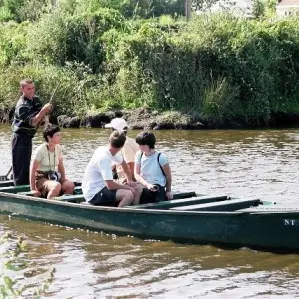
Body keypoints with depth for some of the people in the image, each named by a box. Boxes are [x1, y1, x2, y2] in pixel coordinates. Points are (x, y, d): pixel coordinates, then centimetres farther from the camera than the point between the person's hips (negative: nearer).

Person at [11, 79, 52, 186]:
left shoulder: (36, 99, 6)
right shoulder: (22, 105, -20)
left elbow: (39, 120, 13)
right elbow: (33, 122, -28)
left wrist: (46, 111, -6)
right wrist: (43, 110, -36)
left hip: (28, 138, 9)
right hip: (20, 139, -9)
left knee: (26, 166, 17)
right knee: (20, 167, -6)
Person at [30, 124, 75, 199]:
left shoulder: (58, 148, 5)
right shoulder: (41, 150, -13)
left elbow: (61, 167, 15)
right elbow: (33, 169, -13)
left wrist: (63, 180, 0)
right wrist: (33, 189, -18)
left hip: (53, 178, 6)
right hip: (40, 179, -6)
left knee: (70, 185, -25)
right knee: (57, 186, -37)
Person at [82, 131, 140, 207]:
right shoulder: (104, 157, -24)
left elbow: (123, 163, 23)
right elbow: (110, 185, -27)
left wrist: (130, 180, 13)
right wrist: (128, 187, -13)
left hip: (101, 188, 10)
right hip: (94, 195, -10)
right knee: (128, 194, -26)